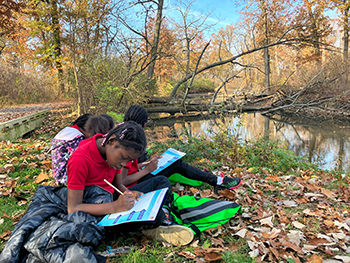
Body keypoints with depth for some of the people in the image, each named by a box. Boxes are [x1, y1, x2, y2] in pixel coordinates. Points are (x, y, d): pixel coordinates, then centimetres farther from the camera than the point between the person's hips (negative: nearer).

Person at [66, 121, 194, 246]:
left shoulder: (114, 153, -1)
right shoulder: (80, 160, -26)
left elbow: (118, 184, 8)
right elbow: (73, 208, -26)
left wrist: (128, 193, -16)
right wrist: (115, 206, -35)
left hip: (113, 199, 9)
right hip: (96, 212, -8)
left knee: (162, 181, 2)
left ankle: (162, 221, -17)